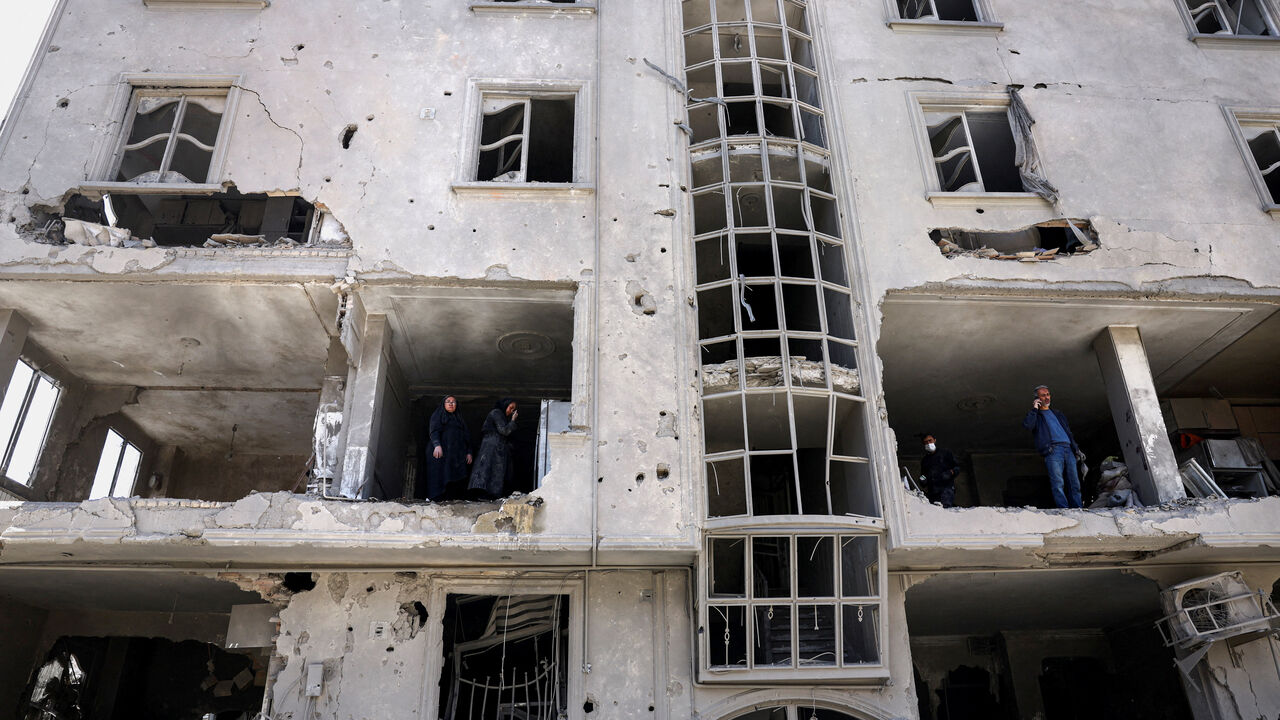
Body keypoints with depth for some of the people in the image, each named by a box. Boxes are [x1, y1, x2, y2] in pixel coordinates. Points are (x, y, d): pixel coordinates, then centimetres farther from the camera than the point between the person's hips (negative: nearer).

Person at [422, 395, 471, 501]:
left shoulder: (459, 419, 27)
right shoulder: (437, 415, 13)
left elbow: (467, 436, 23)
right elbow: (433, 431, -4)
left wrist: (469, 452, 9)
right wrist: (437, 445, -22)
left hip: (456, 455, 4)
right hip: (440, 452, -4)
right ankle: (432, 500, -19)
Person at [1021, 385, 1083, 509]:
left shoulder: (1058, 413, 30)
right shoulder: (1035, 414, 14)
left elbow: (1069, 432, 30)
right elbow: (1027, 425, -10)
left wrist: (1076, 449, 19)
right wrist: (1034, 409, -3)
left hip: (1068, 449, 5)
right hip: (1052, 450, -5)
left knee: (1074, 483, -1)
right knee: (1057, 484, -16)